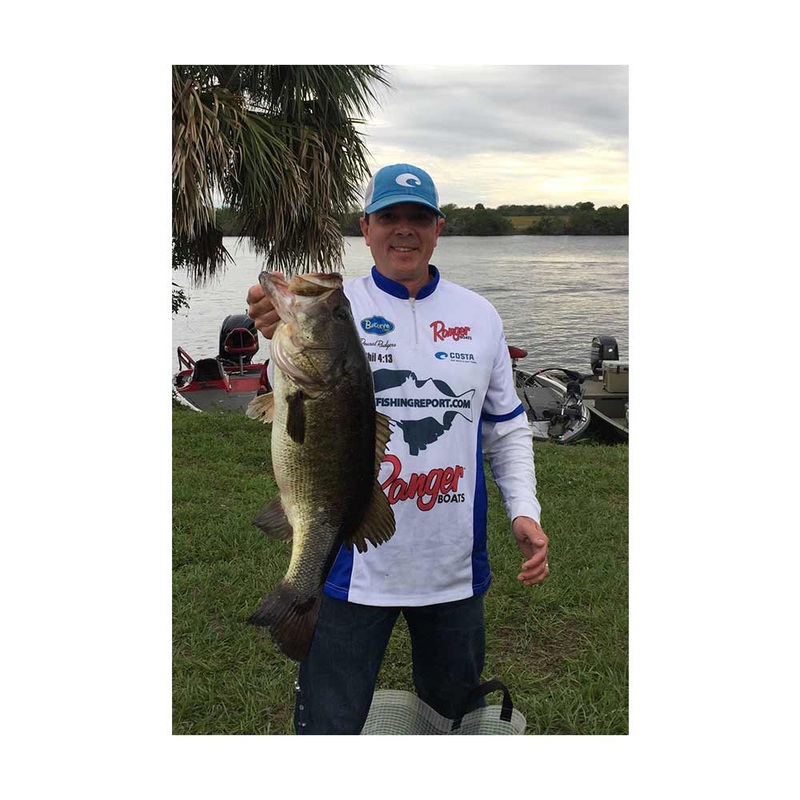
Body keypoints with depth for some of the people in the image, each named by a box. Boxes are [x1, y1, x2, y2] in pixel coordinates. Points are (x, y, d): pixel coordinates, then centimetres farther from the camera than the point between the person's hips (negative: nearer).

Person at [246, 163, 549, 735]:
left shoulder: (479, 315, 5)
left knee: (455, 708, 22)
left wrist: (525, 511, -1)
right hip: (355, 564, -3)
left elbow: (506, 429, 12)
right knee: (328, 726, 8)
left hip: (457, 564, 3)